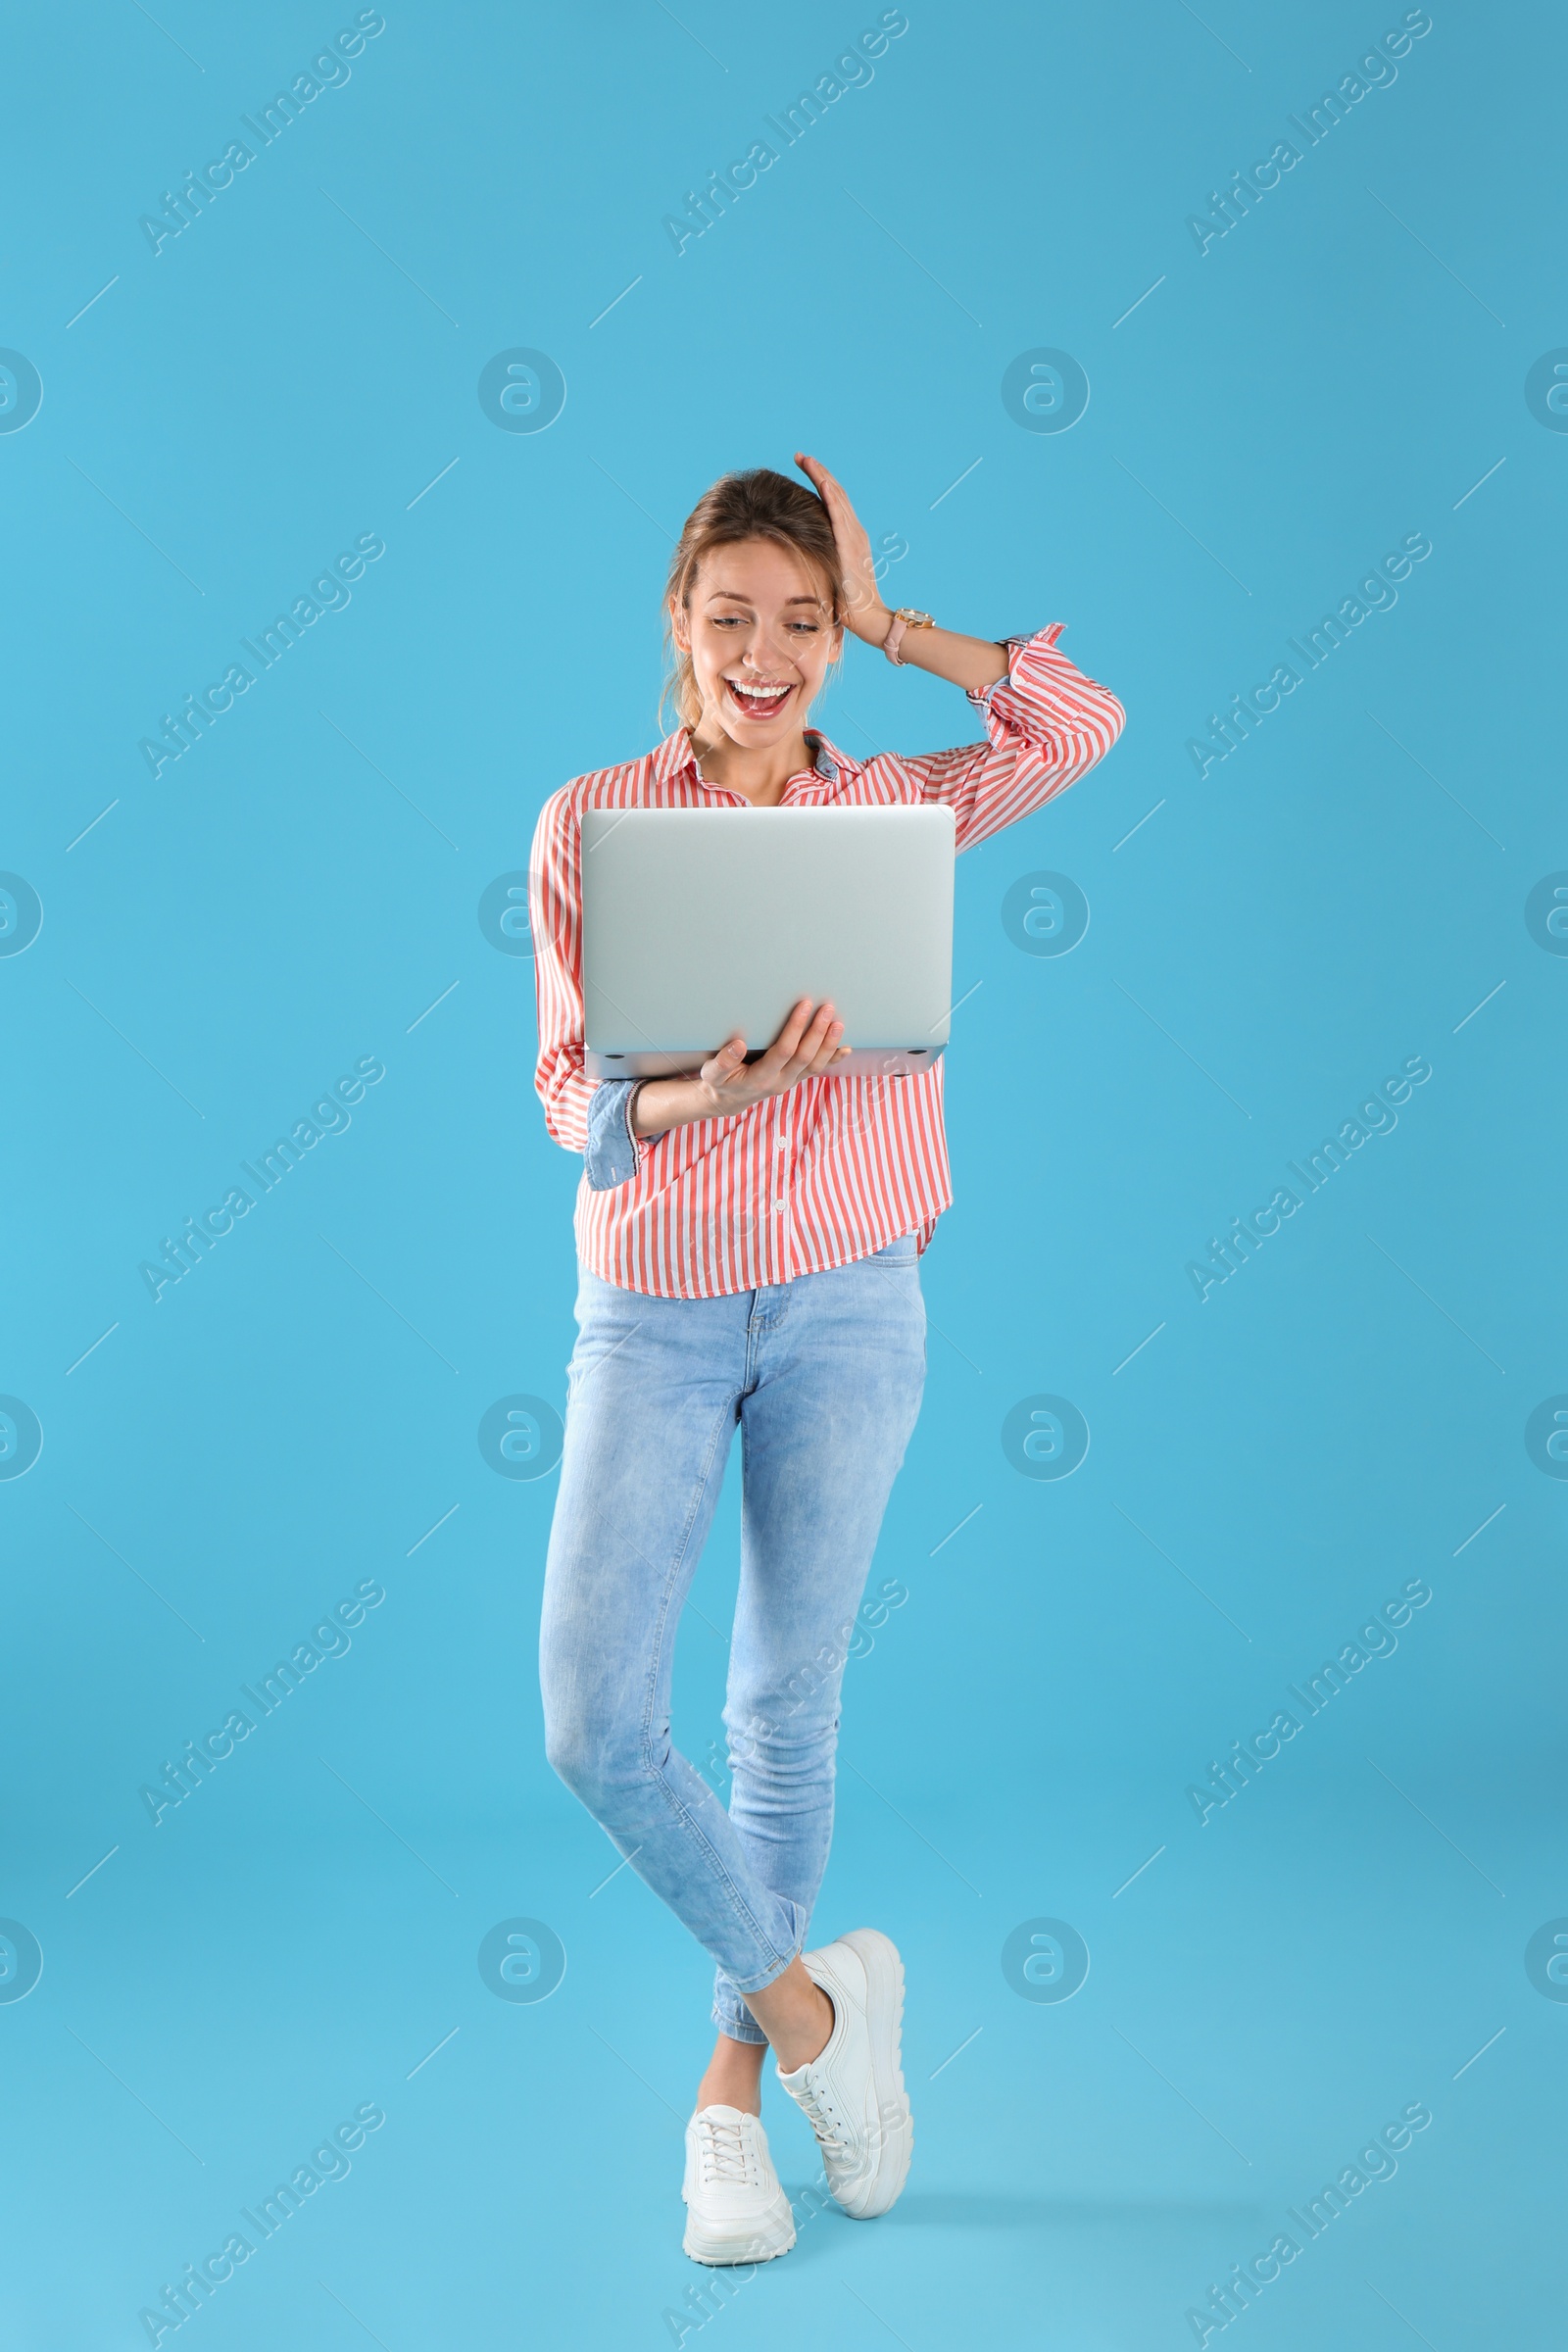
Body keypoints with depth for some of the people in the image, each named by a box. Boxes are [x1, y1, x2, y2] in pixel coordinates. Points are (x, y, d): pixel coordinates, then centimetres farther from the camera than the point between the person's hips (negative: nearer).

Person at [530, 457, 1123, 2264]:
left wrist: (887, 621, -4)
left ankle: (735, 2084, 24)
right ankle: (812, 1997, 13)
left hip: (843, 1303, 1)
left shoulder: (887, 808, 5)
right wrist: (701, 1092, -24)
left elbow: (1083, 722, -7)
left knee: (786, 1718, 8)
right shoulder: (592, 824, 0)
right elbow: (573, 1101, -3)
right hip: (651, 1313, 0)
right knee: (595, 1723, -9)